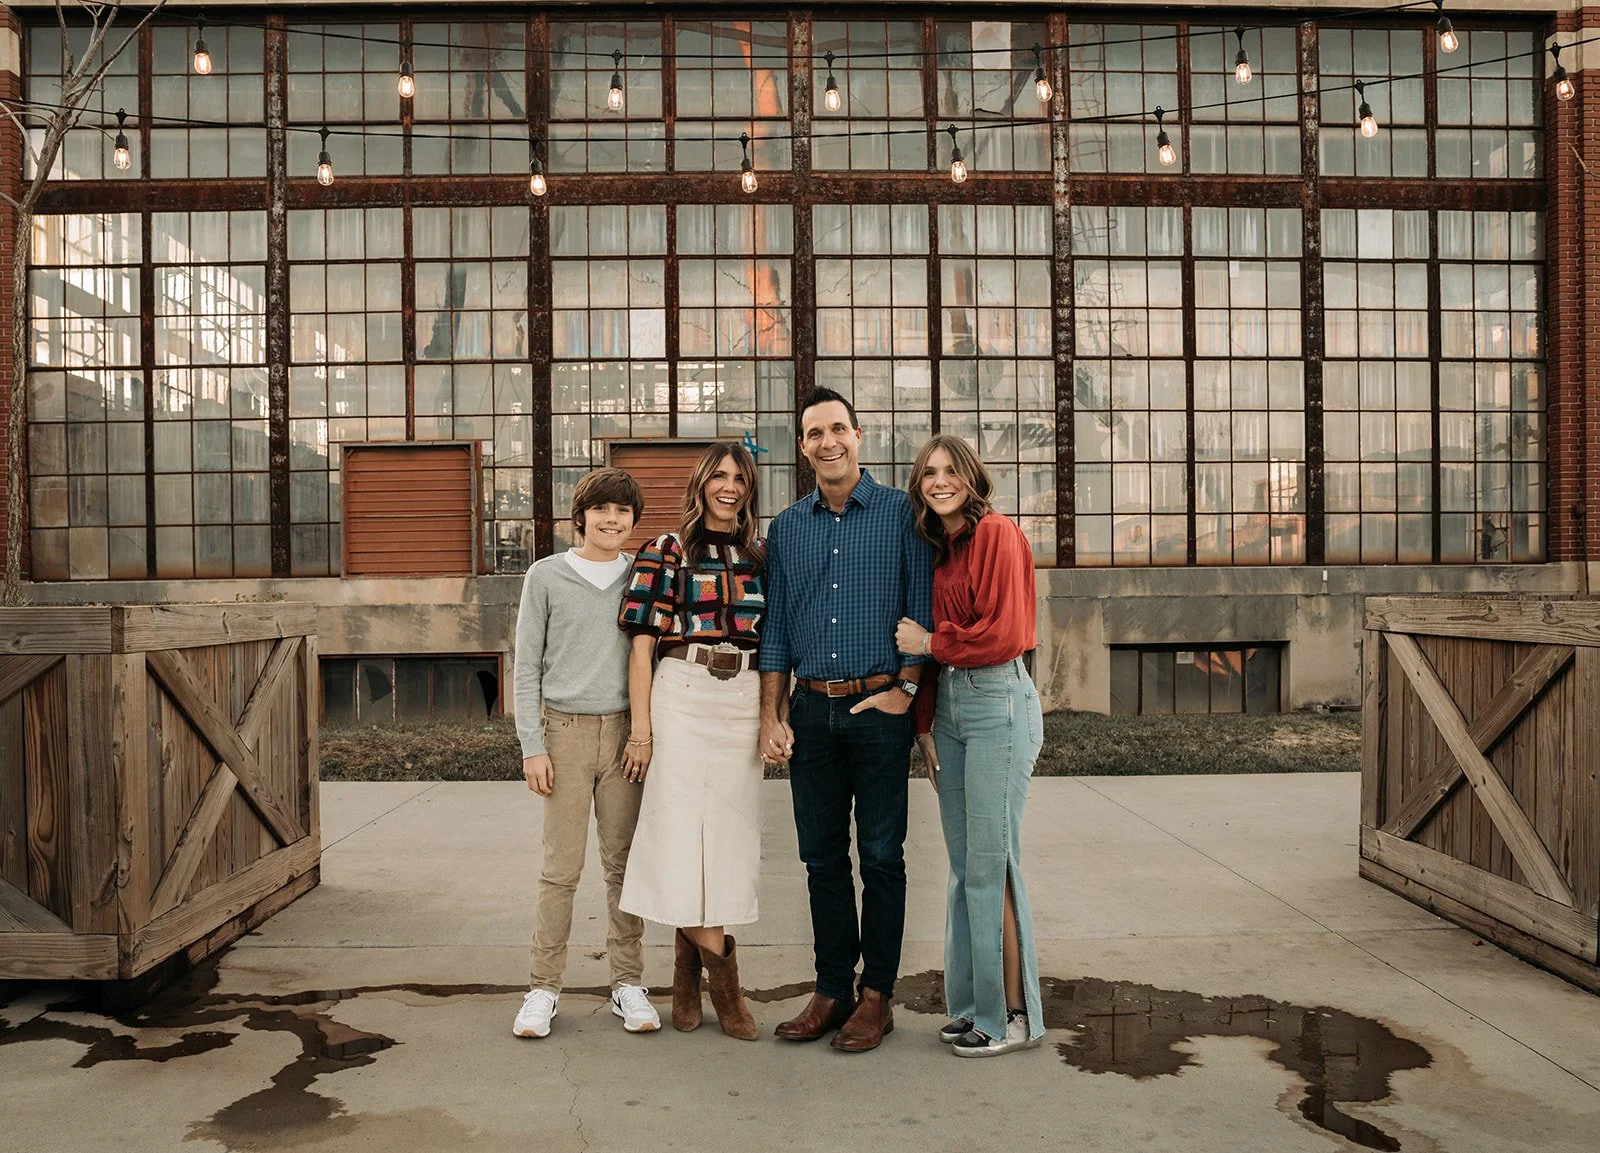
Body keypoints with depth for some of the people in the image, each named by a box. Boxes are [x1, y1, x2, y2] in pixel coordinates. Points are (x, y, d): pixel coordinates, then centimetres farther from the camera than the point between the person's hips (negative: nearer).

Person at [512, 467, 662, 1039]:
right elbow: (527, 666, 3)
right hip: (566, 731, -2)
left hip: (626, 731, 2)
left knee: (624, 862, 6)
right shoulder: (547, 576, 3)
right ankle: (544, 987, 10)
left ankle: (628, 982, 16)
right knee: (562, 867, -1)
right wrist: (531, 745, -3)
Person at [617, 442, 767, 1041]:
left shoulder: (757, 558, 13)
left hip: (743, 702, 4)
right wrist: (641, 729, -9)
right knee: (685, 826, -6)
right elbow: (642, 646, -3)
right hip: (682, 697, -4)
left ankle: (687, 973, 16)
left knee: (726, 830, 4)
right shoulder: (666, 551, 1)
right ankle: (722, 972, 3)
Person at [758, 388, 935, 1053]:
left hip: (879, 707, -4)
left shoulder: (901, 514, -1)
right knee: (822, 858, 10)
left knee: (881, 856, 4)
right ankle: (832, 990, 21)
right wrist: (772, 717, 4)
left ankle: (876, 995, 15)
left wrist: (905, 689, -10)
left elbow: (922, 611, -2)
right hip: (811, 710, 4)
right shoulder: (787, 528, 11)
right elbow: (775, 629, 10)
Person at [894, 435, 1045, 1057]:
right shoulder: (937, 548, 16)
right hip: (948, 704, 8)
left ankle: (1012, 1015, 9)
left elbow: (1003, 633, -16)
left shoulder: (996, 534, -8)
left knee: (991, 866, -3)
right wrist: (926, 725, 13)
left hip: (997, 702, -8)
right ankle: (971, 1005, 23)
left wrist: (931, 643, -6)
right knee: (963, 866, 12)